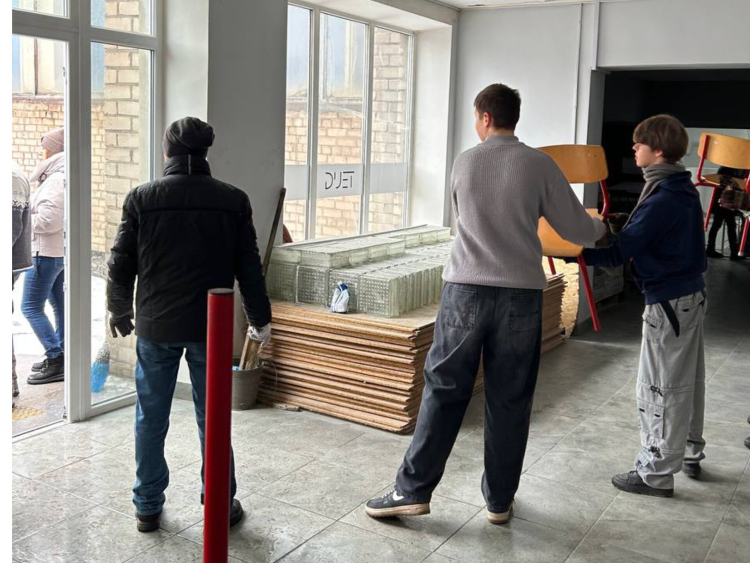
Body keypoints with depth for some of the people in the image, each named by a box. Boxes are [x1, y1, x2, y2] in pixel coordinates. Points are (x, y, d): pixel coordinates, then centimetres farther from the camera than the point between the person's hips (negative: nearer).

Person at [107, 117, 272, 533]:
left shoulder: (141, 198, -5)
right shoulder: (233, 201, -4)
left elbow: (121, 264, 1)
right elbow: (249, 267, 0)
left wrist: (118, 312, 18)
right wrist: (260, 319, 12)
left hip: (155, 326, 0)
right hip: (210, 327, 0)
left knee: (150, 418, 12)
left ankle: (148, 507, 23)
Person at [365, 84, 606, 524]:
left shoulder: (464, 163, 6)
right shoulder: (540, 165, 0)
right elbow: (577, 230, 5)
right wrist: (601, 228, 29)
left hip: (466, 289, 1)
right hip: (520, 294, 0)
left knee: (444, 391, 7)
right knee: (509, 401, 9)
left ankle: (413, 491, 10)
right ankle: (499, 500, 19)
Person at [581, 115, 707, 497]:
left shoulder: (661, 199, -22)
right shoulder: (685, 190, 8)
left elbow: (618, 253, -23)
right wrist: (626, 229, 9)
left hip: (668, 301, -10)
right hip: (691, 294, 10)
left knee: (659, 389, -1)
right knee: (687, 381, 20)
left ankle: (657, 473, 8)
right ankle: (689, 454, 35)